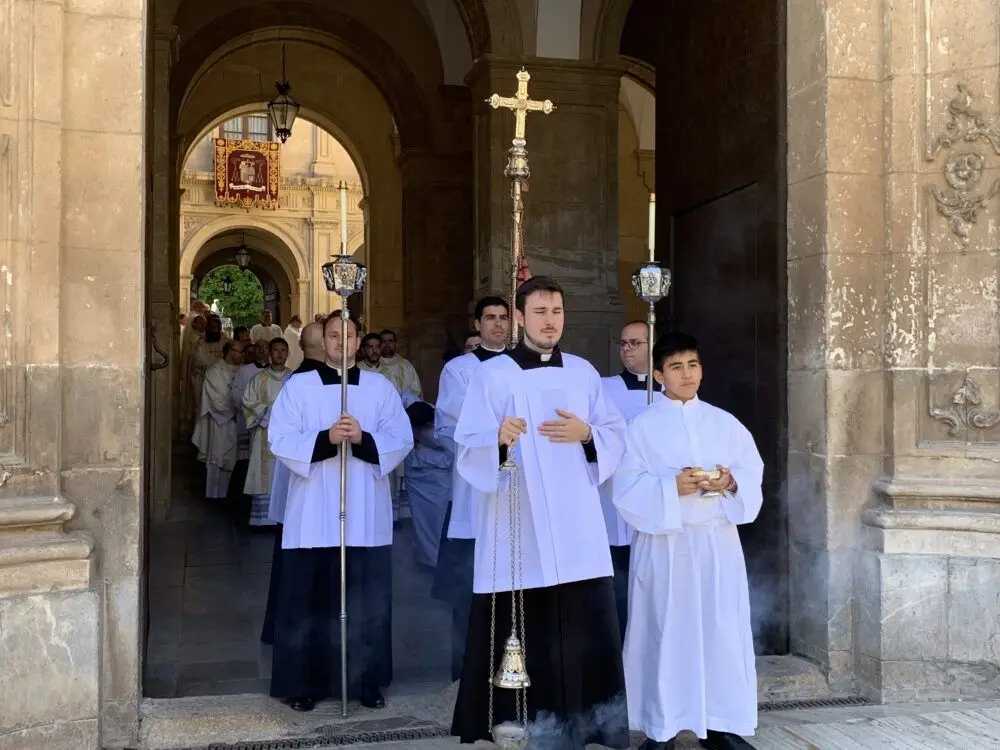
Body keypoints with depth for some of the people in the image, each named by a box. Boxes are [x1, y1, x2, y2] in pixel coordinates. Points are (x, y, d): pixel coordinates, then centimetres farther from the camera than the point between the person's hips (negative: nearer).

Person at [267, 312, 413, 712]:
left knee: (366, 600, 6)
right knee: (309, 600, 3)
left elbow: (402, 440, 0)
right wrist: (326, 438, -20)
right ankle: (304, 683, 15)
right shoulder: (298, 386, 4)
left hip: (367, 516, 1)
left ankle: (367, 680, 18)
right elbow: (280, 440, -5)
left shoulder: (381, 387, 7)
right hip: (312, 516, -1)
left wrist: (363, 438, -18)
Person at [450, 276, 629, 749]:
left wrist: (587, 434, -8)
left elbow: (617, 438, 12)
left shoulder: (584, 373, 11)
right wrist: (499, 439, -27)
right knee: (523, 633, -1)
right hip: (518, 529, -3)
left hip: (577, 528, 4)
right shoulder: (492, 375, -1)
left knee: (588, 629, 3)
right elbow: (468, 449, -6)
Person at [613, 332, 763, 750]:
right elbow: (628, 489, -6)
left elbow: (753, 472, 6)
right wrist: (672, 487, -20)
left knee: (721, 629, 3)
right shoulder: (642, 427, 0)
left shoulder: (724, 423, 9)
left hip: (716, 540, 3)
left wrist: (730, 483, -14)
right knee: (665, 631, 0)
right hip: (664, 543, -3)